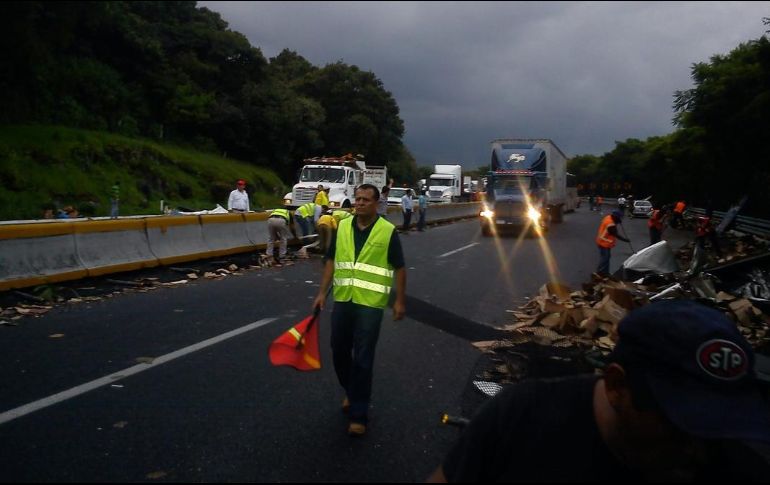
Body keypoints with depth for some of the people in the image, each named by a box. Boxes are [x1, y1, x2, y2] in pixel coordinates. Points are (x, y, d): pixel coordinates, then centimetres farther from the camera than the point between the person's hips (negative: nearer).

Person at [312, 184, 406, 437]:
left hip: (370, 303, -4)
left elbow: (399, 268, -2)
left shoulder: (388, 231, -6)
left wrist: (400, 301, -4)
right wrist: (322, 292, 4)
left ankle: (359, 414, 9)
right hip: (342, 300, 4)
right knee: (339, 352, 13)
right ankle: (352, 392, 39)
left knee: (362, 359, -1)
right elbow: (331, 261, 10)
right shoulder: (342, 226, 6)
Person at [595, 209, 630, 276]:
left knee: (606, 257, 17)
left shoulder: (608, 217, 0)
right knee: (604, 258, -7)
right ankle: (599, 273, -3)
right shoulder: (611, 224, -29)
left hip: (604, 242, 10)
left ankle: (605, 272, 25)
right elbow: (616, 235, -21)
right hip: (604, 243, -10)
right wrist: (625, 239, -13)